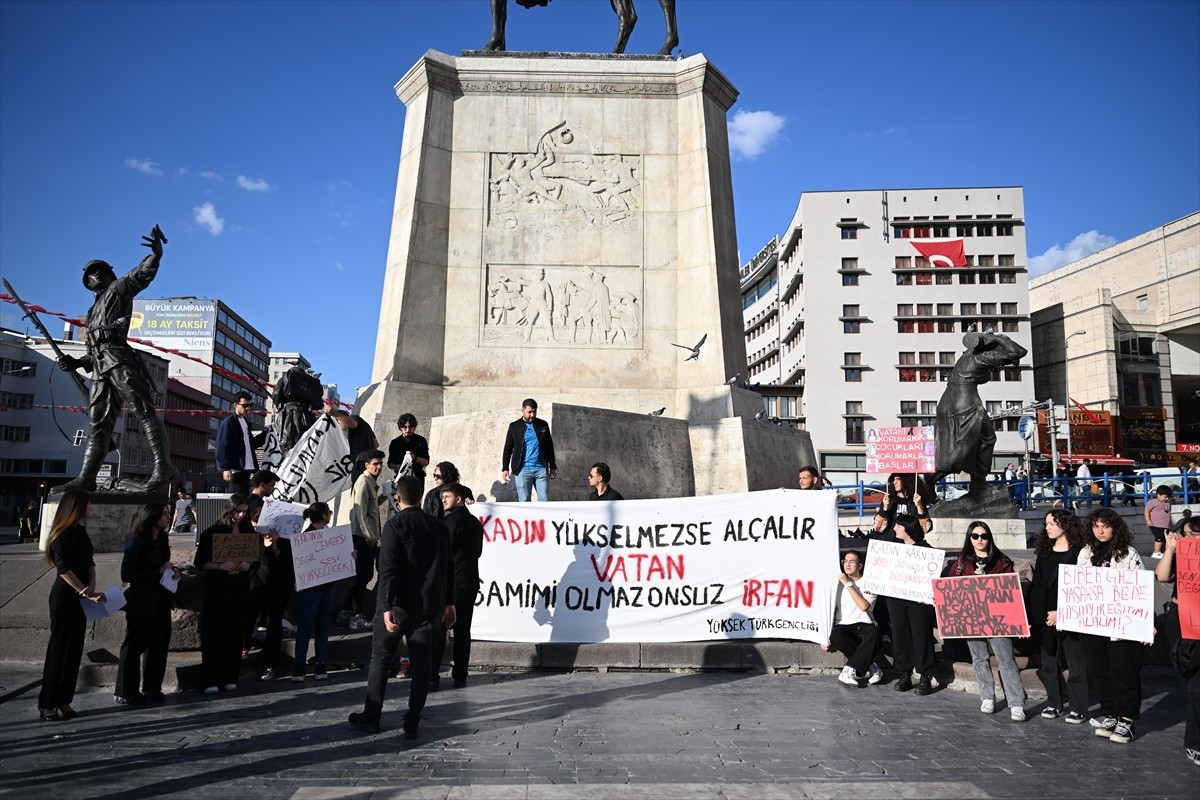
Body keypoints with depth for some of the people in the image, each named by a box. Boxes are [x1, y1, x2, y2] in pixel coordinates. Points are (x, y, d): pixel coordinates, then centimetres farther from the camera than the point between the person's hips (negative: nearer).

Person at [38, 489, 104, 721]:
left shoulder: (80, 531, 11)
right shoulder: (63, 534, -14)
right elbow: (64, 569, -18)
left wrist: (92, 587, -6)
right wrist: (86, 592, -17)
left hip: (79, 597, 8)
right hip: (65, 597, -8)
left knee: (75, 648, 9)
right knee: (59, 649, -1)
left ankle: (63, 700, 17)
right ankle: (47, 703, 9)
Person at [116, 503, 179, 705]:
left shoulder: (162, 539, 9)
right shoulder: (136, 542, -13)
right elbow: (126, 575, -17)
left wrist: (172, 570, 3)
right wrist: (159, 572, -19)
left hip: (160, 601, 7)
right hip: (141, 603, -7)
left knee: (159, 644, 11)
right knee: (135, 646, 2)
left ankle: (152, 688, 23)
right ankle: (126, 693, 14)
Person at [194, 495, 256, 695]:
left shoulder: (248, 532, 9)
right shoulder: (212, 532, -3)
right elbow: (200, 562, -4)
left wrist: (248, 563, -5)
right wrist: (220, 565, -20)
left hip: (241, 588, 4)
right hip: (218, 588, -4)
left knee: (236, 633, 4)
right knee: (215, 633, -6)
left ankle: (230, 678, 12)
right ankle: (211, 680, -1)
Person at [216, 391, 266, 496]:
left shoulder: (245, 422, 19)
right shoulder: (228, 423, -7)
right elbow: (222, 447, -12)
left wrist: (265, 434, 11)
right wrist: (226, 468, -19)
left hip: (246, 468, 8)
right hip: (235, 469, -8)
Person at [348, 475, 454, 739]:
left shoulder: (396, 524, -10)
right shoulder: (438, 526, 7)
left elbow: (388, 568, -18)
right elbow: (447, 567, 11)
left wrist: (387, 606, -20)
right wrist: (449, 602, 17)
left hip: (399, 605, -4)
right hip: (429, 606, 4)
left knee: (380, 659, 11)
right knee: (421, 662, 9)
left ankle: (371, 718, 19)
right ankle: (412, 724, 13)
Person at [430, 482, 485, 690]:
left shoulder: (451, 521, -11)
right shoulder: (475, 522, 12)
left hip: (449, 582, -7)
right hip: (470, 581, 7)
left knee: (437, 630, -1)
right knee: (462, 630, 10)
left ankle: (432, 678, -1)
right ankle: (460, 676, 13)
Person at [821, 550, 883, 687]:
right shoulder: (838, 583, 12)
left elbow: (864, 606, -11)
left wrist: (848, 584, -9)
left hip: (864, 625, -1)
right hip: (843, 626, 1)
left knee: (875, 633, -36)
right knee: (836, 635, -34)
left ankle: (850, 670, -27)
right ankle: (869, 668, -19)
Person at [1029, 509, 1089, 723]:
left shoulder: (1078, 553, -6)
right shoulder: (1044, 552, 11)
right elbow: (1036, 586, 10)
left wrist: (1061, 612, -15)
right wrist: (1032, 616, 4)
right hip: (1044, 616, 6)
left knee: (1076, 664, 2)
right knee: (1049, 663, 11)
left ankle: (1078, 708, 10)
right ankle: (1054, 703, 22)